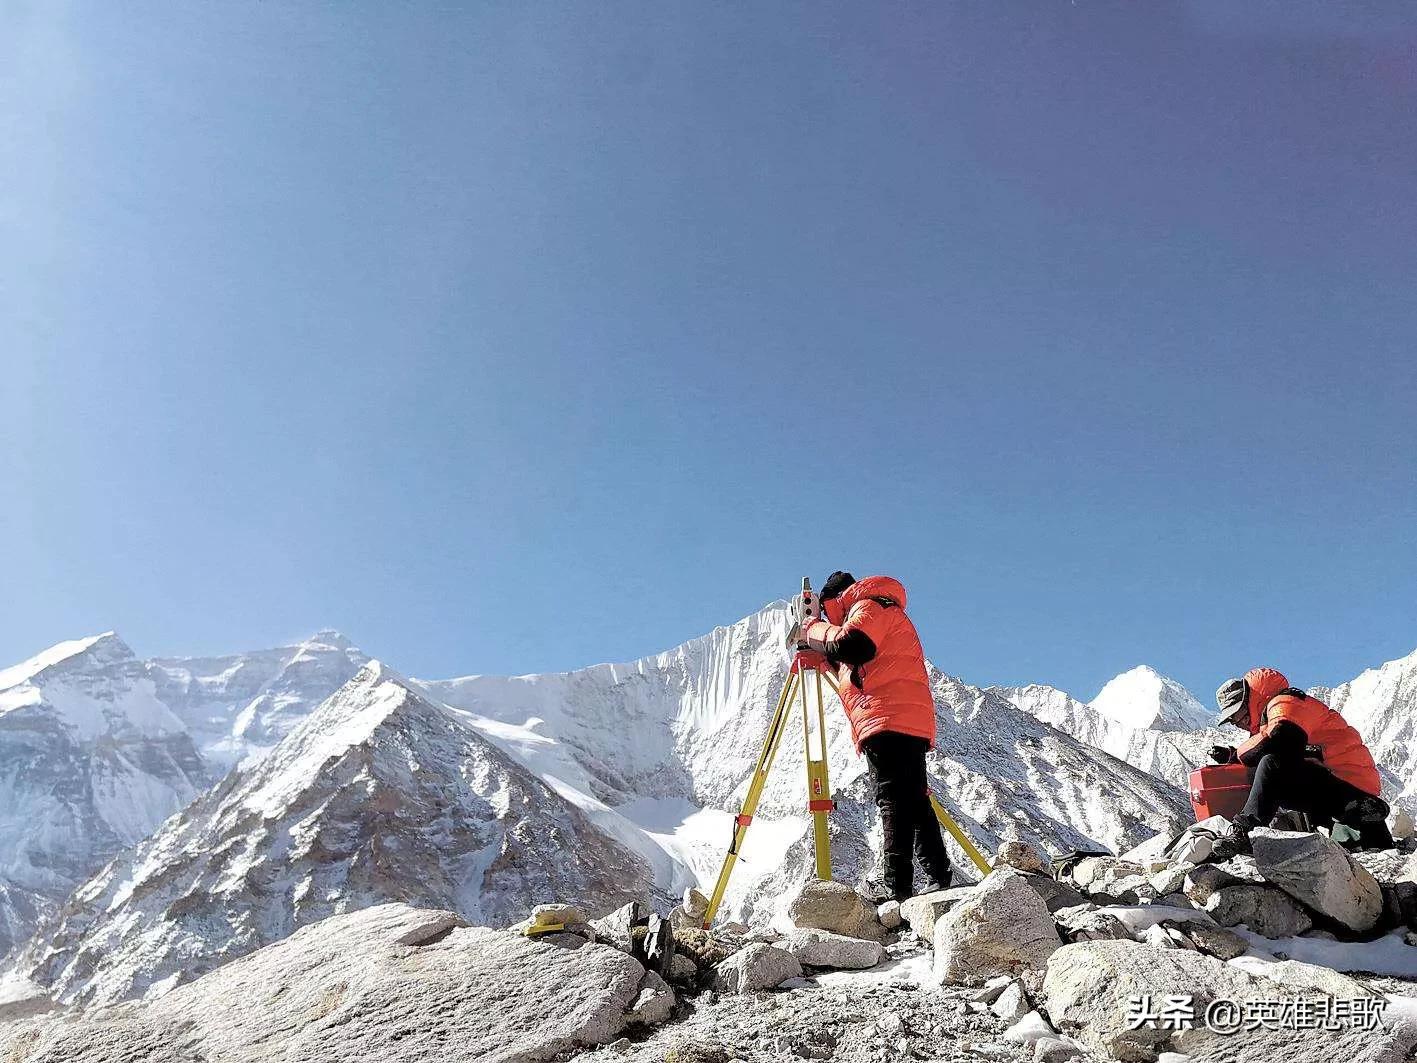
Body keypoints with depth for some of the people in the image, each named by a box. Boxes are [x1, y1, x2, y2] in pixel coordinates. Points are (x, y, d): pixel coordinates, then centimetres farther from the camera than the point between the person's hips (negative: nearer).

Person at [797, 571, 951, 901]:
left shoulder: (869, 605, 5)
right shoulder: (881, 613, 35)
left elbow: (851, 646, -16)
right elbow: (852, 665, 36)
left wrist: (814, 632, -1)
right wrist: (821, 651, 26)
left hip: (889, 720, -10)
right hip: (911, 724, 10)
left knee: (893, 799, -16)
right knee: (913, 798, 6)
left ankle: (899, 888, -22)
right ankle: (938, 880, 3)